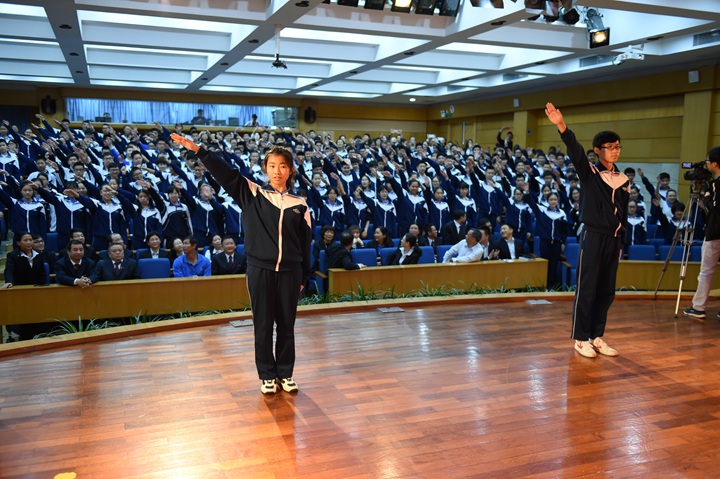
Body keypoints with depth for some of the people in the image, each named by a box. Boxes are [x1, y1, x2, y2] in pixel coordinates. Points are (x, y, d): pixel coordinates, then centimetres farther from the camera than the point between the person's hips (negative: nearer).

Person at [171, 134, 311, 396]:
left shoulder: (299, 204, 3)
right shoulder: (252, 193, 0)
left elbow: (305, 243, 7)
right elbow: (225, 172, -9)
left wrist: (304, 276, 8)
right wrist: (197, 150, -19)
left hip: (289, 271, 1)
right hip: (260, 269, -1)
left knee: (286, 324, 10)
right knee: (263, 325, 7)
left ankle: (285, 373, 25)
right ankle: (267, 375, 22)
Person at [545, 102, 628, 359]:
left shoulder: (623, 180, 10)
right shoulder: (589, 172, -4)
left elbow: (624, 213, 15)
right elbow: (576, 151, -23)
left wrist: (622, 242, 13)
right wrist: (562, 127, -41)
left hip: (613, 239, 6)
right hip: (593, 236, -5)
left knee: (606, 291, 9)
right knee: (586, 289, -2)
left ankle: (596, 337, 21)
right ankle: (580, 338, 9)